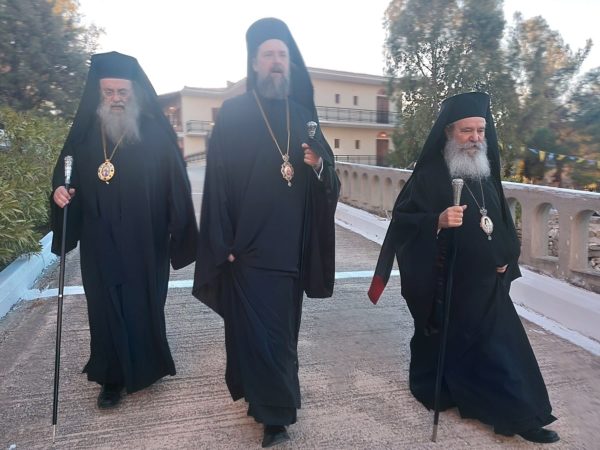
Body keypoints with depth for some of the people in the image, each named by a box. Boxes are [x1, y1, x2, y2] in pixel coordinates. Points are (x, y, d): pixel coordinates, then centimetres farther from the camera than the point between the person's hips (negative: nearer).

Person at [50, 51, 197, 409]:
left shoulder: (156, 133, -4)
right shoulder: (85, 131, 5)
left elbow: (177, 184, -5)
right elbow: (65, 171, 15)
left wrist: (180, 234, -10)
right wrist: (59, 189, -9)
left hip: (144, 241, -2)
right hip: (100, 242, 2)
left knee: (145, 304, 10)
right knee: (106, 307, 6)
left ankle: (148, 366, 32)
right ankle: (113, 377, 22)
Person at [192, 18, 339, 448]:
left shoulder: (302, 114, 10)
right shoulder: (233, 113, -1)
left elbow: (328, 178, 12)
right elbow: (218, 180, -5)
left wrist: (318, 165, -12)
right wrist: (224, 244, -10)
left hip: (290, 244, 4)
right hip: (249, 244, -3)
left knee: (282, 328, 13)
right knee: (257, 329, 0)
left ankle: (271, 401, 33)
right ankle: (275, 412, 17)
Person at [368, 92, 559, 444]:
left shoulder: (487, 173, 9)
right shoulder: (430, 174, -12)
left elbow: (502, 220, 19)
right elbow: (403, 219, -17)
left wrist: (505, 258, 9)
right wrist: (438, 220, -34)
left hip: (486, 280, 7)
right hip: (445, 281, -6)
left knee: (501, 347, 11)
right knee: (444, 342, 7)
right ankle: (433, 389, 28)